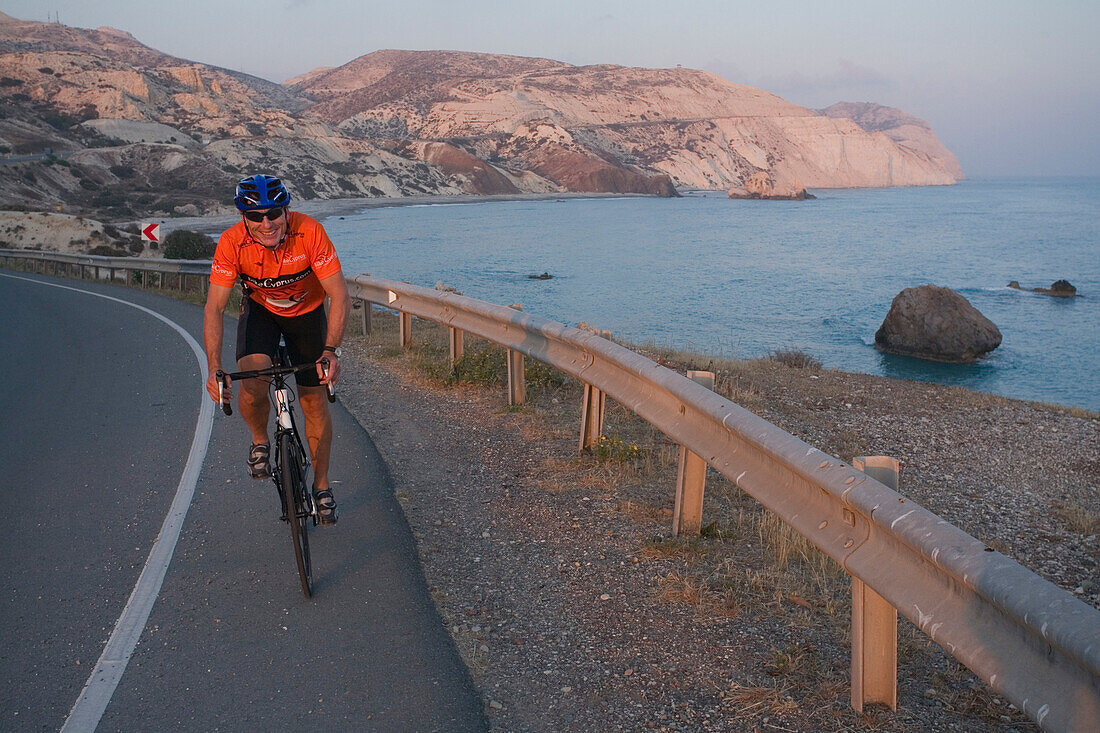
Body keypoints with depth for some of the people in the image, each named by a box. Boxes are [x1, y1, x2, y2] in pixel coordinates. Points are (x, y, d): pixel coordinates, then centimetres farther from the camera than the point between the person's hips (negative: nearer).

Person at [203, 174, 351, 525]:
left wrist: (331, 351, -46)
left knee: (315, 399, 2)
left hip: (307, 311, 0)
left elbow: (340, 295, -33)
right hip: (260, 309, 0)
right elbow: (215, 306, -27)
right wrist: (214, 367, -39)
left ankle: (321, 486, 20)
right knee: (251, 381, -26)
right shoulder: (232, 242, -29)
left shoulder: (309, 232, -33)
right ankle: (260, 441, 7)